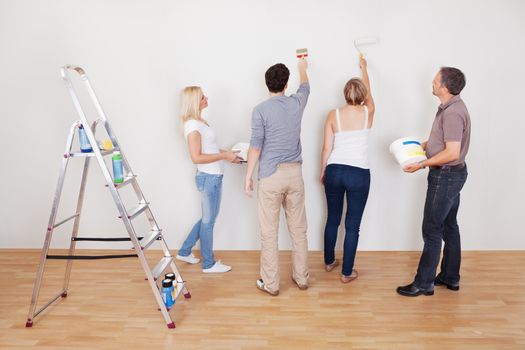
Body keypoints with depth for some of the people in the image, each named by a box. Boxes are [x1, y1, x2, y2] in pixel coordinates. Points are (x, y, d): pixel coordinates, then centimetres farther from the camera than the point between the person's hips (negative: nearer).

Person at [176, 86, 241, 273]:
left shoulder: (199, 121, 11)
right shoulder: (193, 125, -18)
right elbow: (197, 157, -23)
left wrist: (227, 153, 9)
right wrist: (225, 156, -20)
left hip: (213, 177, 9)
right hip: (208, 178, -9)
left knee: (208, 218, 20)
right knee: (209, 220, 5)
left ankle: (184, 252, 33)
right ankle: (208, 264, 21)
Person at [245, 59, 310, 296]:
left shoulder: (261, 110, -8)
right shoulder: (296, 103, 4)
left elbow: (255, 146, -10)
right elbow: (305, 87, 28)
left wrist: (248, 176, -2)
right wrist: (302, 68, 47)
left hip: (271, 176, -4)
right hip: (294, 173, 4)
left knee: (269, 232, 4)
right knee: (298, 229, 13)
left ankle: (270, 283, 12)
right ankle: (301, 278, 24)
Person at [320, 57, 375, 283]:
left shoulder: (333, 115, -1)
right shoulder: (368, 112, -1)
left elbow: (326, 148, 0)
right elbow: (369, 93, 21)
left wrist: (323, 171, 15)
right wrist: (364, 68, 36)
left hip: (334, 171, 2)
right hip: (359, 174, -2)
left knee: (332, 219, 18)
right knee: (352, 225, 6)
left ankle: (329, 262, 35)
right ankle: (347, 273, 13)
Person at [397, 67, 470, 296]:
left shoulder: (452, 113, -22)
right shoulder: (450, 107, 10)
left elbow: (452, 153, -27)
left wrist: (422, 164, -21)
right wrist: (420, 146, 10)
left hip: (445, 176, -11)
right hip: (451, 175, 11)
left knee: (432, 230, -3)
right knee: (449, 227, 16)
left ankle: (424, 283, 6)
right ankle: (450, 277, 28)